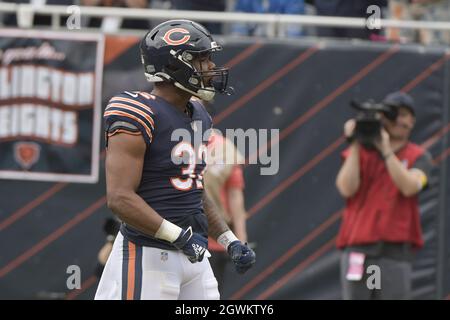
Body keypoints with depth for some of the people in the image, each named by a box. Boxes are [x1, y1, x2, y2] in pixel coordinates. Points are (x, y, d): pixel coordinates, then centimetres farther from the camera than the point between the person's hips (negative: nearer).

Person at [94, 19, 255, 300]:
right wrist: (179, 236, -24)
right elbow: (120, 198, -21)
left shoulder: (197, 116, 13)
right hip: (148, 255, -9)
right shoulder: (139, 116, -14)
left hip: (193, 254, 9)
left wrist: (230, 241, 14)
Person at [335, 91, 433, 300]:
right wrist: (355, 145, -8)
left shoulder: (418, 157, 7)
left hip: (396, 253, -1)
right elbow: (347, 189, -7)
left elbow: (410, 187, -14)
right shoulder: (358, 152, 10)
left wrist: (386, 149, -16)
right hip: (358, 250, 1)